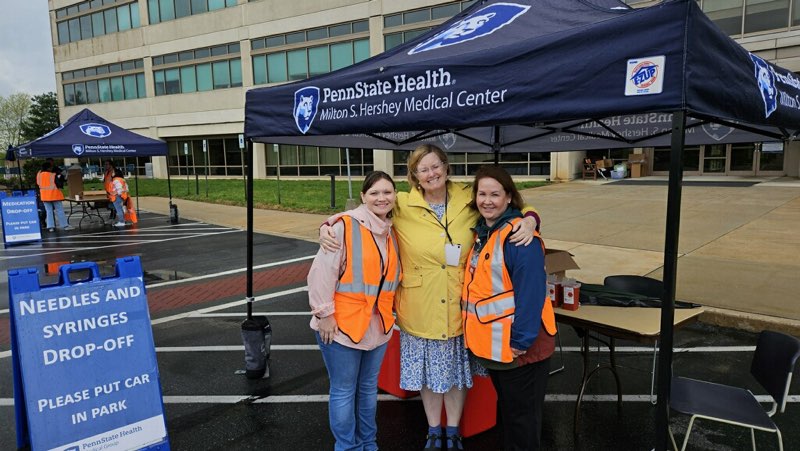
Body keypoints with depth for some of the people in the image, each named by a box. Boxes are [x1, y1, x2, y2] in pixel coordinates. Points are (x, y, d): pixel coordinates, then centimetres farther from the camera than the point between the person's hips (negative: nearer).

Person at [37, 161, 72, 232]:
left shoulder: (39, 175, 2)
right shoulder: (53, 175, -14)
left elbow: (38, 184, 12)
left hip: (44, 196, 5)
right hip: (54, 194, -5)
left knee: (49, 211, 9)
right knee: (59, 210, 2)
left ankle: (50, 226, 7)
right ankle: (64, 225, 3)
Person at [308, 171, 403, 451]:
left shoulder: (392, 233, 6)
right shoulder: (344, 226, -16)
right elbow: (322, 272, -17)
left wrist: (389, 311, 12)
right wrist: (324, 313, -16)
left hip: (378, 324, 6)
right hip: (342, 325, -6)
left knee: (369, 388, 20)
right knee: (344, 391, 7)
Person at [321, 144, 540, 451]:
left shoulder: (469, 199, -6)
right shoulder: (401, 206, -10)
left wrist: (529, 220, -17)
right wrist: (327, 227, -16)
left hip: (459, 307, 1)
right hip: (420, 309, -1)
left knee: (457, 370, 19)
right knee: (428, 370, 17)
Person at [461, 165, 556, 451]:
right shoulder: (482, 231, 8)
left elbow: (531, 292, -22)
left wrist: (521, 341, -22)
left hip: (517, 344, -8)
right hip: (491, 341, 8)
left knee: (522, 414, 9)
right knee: (506, 407, 24)